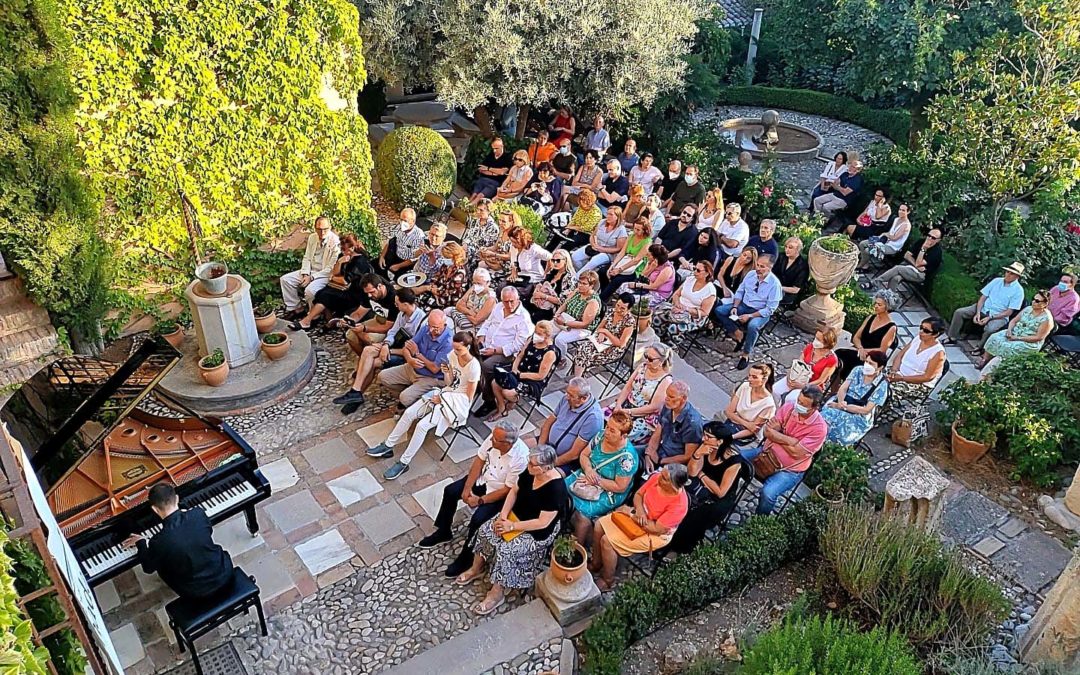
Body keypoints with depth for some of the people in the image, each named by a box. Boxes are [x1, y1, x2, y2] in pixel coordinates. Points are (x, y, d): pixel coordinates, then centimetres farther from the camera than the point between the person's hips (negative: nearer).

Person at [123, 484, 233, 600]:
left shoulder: (159, 541, -24)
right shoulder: (198, 514, -16)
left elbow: (149, 568, -1)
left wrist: (140, 543, 16)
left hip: (198, 592, -2)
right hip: (225, 574, 3)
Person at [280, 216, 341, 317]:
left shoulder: (335, 242, -19)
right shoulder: (312, 237, 3)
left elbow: (331, 268, -19)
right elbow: (307, 258, 11)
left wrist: (312, 277, -19)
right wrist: (306, 274, -7)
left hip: (325, 274, -8)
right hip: (310, 271, 8)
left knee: (310, 290, -33)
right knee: (285, 279, -2)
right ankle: (296, 308, 8)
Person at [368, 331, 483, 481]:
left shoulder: (473, 366, -22)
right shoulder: (453, 355, -3)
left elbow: (469, 397, -15)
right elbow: (448, 383, 6)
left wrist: (443, 400, -13)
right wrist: (446, 373, -16)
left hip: (459, 402, -7)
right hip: (445, 393, 7)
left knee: (422, 425, -22)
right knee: (409, 413, -7)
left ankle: (403, 463, -10)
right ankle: (388, 446, 8)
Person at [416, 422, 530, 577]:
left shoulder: (520, 458, -35)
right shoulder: (494, 437, -20)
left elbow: (508, 490, -25)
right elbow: (479, 459, -6)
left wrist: (480, 500, -21)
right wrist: (467, 487, -10)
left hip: (499, 493, -7)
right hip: (484, 477, 7)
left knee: (478, 519, -22)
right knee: (450, 491, 2)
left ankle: (466, 558, 2)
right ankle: (444, 532, 24)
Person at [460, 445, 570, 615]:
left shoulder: (556, 488, -31)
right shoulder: (531, 471, -10)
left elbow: (542, 523, -27)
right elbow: (514, 491, 3)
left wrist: (512, 526, -22)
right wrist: (503, 515, -10)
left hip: (538, 531, -7)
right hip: (516, 514, 8)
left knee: (506, 550, -23)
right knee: (485, 530, -5)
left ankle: (497, 594, -3)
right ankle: (476, 568, 19)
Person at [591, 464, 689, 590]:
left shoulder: (679, 504, -33)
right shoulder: (656, 477, -16)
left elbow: (656, 528, -29)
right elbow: (638, 495, -1)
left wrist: (631, 514, -22)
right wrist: (639, 510, -23)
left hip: (654, 535, -7)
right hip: (638, 514, 7)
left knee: (607, 541, -16)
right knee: (600, 525, -1)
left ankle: (607, 580, 7)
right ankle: (596, 564, 20)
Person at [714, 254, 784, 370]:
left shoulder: (774, 283, -18)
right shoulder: (751, 274, -3)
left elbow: (770, 309, -18)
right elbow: (740, 291, 8)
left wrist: (750, 316, -24)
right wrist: (735, 307, -9)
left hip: (761, 312, -6)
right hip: (743, 305, 6)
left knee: (752, 326, -38)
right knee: (718, 311, -12)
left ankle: (746, 355, -17)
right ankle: (737, 333, -7)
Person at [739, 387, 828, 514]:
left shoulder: (819, 428, -20)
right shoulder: (789, 406, -8)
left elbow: (796, 452, -23)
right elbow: (768, 431, -10)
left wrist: (776, 436, -12)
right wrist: (789, 440, -26)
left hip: (789, 470, -5)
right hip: (767, 452, 5)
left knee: (768, 493, -30)